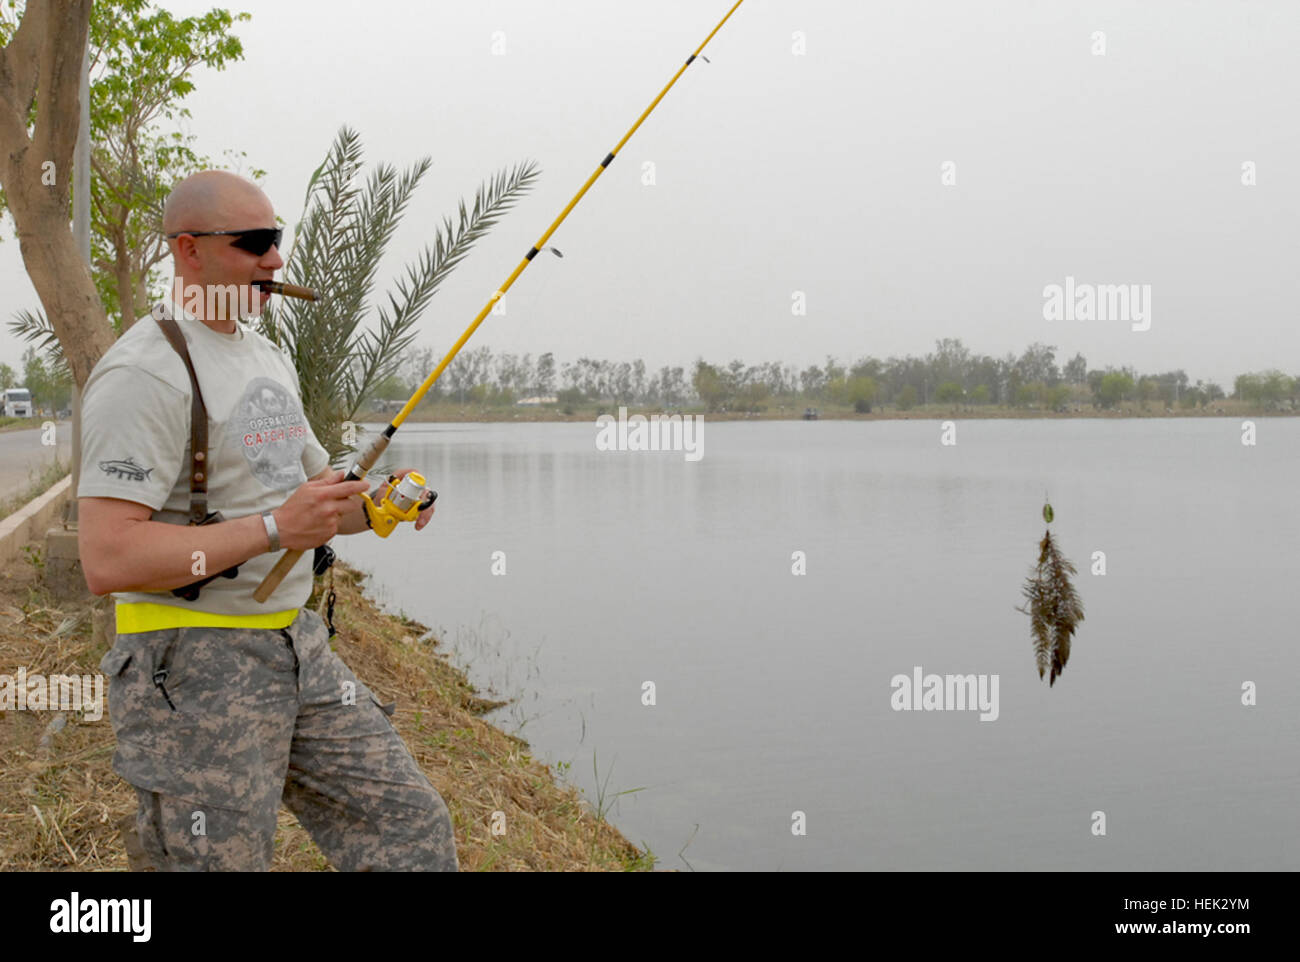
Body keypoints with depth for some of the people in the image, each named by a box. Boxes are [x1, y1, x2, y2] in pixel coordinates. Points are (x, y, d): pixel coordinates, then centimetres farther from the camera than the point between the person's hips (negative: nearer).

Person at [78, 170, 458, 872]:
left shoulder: (270, 360, 15)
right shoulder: (145, 372, -16)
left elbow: (311, 492, 24)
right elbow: (106, 560, -23)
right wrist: (274, 529, -23)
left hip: (296, 647, 9)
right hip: (193, 671, -8)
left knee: (413, 829, 7)